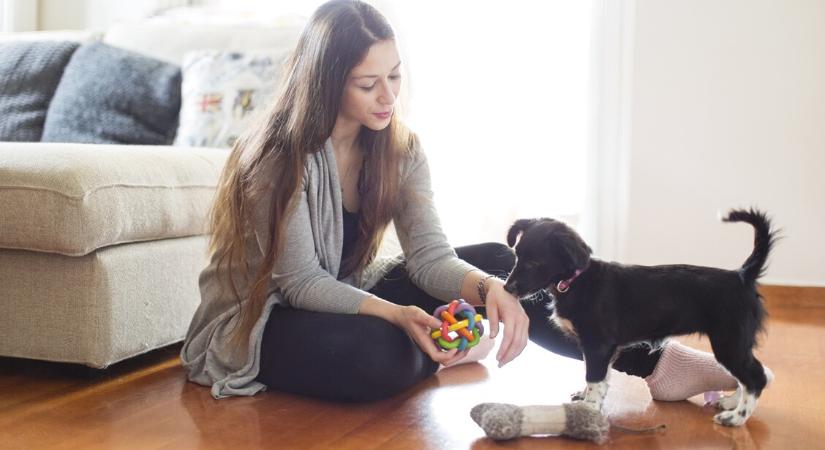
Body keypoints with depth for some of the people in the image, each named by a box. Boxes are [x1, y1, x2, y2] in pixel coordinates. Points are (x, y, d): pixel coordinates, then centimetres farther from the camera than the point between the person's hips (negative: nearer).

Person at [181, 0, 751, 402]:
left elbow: (429, 257, -12)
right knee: (381, 356, -38)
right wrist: (395, 315, -37)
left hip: (350, 297, 6)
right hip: (263, 322, -6)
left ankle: (645, 359, -10)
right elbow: (300, 282, -22)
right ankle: (449, 351, -2)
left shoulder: (399, 147, -4)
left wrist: (489, 288, -33)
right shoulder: (281, 156, -23)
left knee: (496, 262, -12)